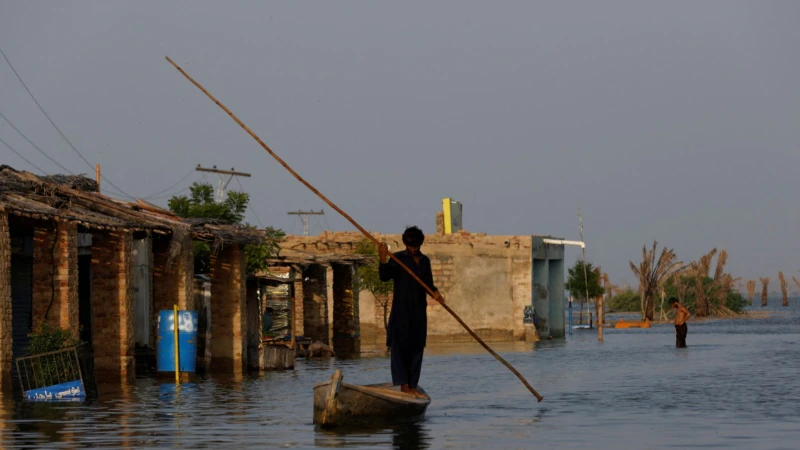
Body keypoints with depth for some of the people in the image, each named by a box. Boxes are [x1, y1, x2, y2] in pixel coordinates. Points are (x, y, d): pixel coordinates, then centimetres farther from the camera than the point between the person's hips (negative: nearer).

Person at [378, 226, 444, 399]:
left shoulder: (425, 261, 13)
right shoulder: (398, 258, -3)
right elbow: (384, 276, -17)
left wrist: (435, 293, -1)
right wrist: (383, 259, -33)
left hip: (419, 312, 5)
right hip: (401, 310, -5)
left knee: (417, 348, 6)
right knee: (400, 347, -8)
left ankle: (412, 386, 9)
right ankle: (403, 385, -9)